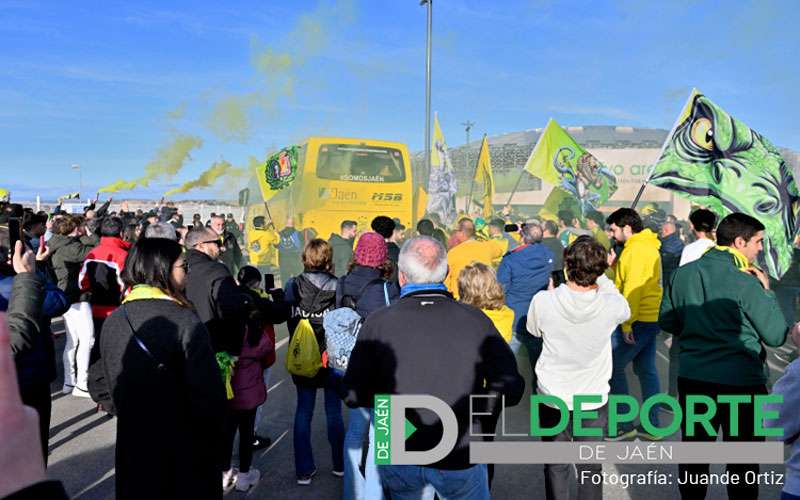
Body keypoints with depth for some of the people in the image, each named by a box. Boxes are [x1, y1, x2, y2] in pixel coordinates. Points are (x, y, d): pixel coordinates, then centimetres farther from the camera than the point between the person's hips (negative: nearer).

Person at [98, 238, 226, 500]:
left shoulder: (112, 322, -2)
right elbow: (208, 393, -21)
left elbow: (110, 388, 8)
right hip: (186, 453, -5)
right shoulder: (185, 321, -21)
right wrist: (216, 445, -6)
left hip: (132, 448, 5)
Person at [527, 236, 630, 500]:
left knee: (556, 466, 17)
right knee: (590, 467, 17)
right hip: (593, 399, 0)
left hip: (552, 397, 0)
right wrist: (599, 275, 3)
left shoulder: (543, 302, -21)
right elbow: (625, 309, 6)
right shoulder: (610, 305, -20)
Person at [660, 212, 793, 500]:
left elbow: (667, 321, 8)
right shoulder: (746, 283, -16)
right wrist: (766, 291, 0)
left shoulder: (683, 274, -1)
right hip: (741, 383, -4)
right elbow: (776, 336, -9)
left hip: (692, 379, 5)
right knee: (743, 464, 12)